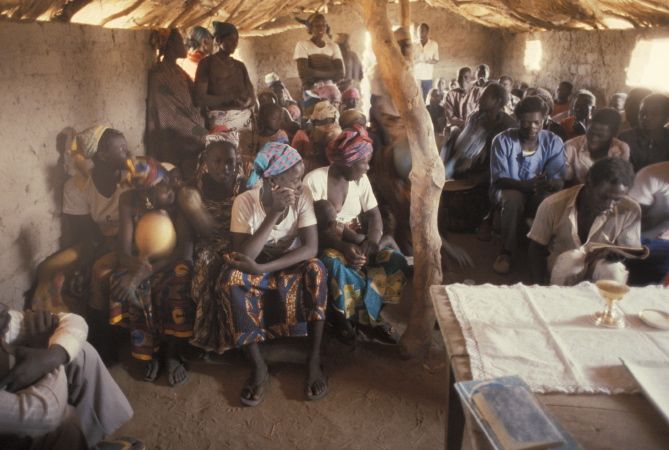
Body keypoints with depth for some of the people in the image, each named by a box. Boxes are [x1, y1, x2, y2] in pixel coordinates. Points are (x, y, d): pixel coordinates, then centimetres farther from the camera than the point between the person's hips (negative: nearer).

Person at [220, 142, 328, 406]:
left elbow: (311, 248, -25)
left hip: (291, 266, 1)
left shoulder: (302, 197, -17)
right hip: (256, 269, 0)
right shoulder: (245, 201, -21)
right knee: (230, 277, -32)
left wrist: (262, 268, -34)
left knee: (315, 269, -32)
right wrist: (274, 214, -36)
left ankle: (314, 361, -21)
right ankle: (259, 367, -22)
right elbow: (242, 256, -29)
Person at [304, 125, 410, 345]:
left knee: (396, 261, -18)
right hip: (324, 243, -5)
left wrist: (373, 239, -20)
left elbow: (374, 215, 3)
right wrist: (342, 246, -32)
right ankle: (368, 318, -13)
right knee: (336, 265, -39)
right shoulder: (314, 180, -14)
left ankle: (363, 316, -9)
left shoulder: (361, 179, 4)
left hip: (355, 241, 5)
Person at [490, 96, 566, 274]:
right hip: (508, 190, -1)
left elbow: (559, 181, -12)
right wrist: (526, 185, -36)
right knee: (514, 198, -37)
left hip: (539, 194, 1)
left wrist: (548, 183, -39)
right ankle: (506, 252, -20)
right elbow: (499, 179, -17)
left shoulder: (554, 142, -6)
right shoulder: (503, 140, -12)